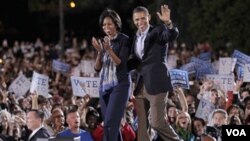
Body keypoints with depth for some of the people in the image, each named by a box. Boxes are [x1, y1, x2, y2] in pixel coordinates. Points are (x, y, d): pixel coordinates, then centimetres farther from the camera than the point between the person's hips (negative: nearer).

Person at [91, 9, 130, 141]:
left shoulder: (124, 40, -4)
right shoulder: (103, 42, 12)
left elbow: (121, 63, -11)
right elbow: (97, 68, 9)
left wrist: (109, 49, -23)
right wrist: (99, 51, -8)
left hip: (119, 85, -6)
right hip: (104, 86, 6)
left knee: (110, 123, -16)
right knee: (112, 125, 7)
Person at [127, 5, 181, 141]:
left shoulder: (158, 31, -3)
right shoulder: (136, 37, 17)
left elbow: (173, 35, -24)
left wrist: (168, 23, -43)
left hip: (156, 83, -7)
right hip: (141, 84, 7)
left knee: (156, 122, -12)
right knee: (141, 123, 6)